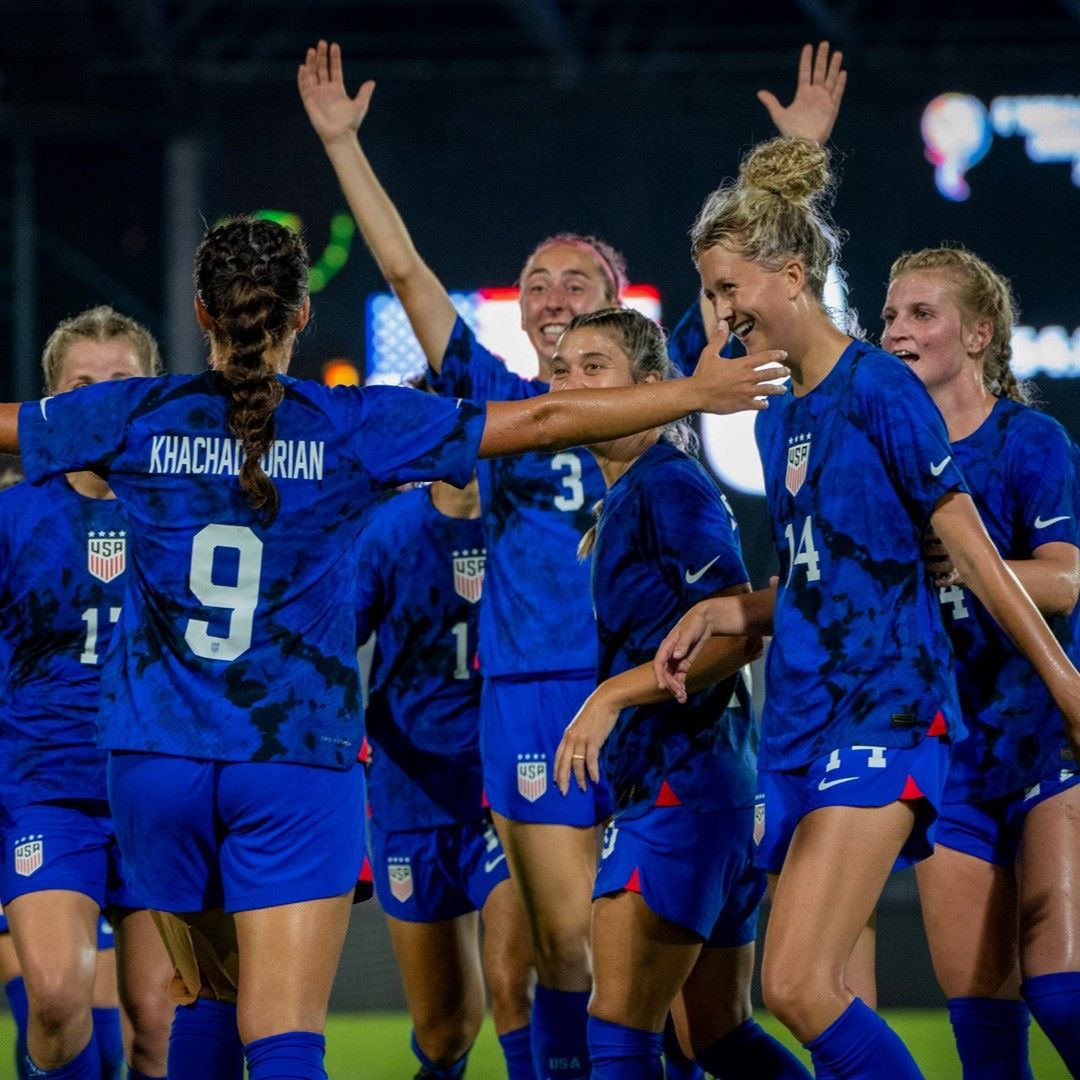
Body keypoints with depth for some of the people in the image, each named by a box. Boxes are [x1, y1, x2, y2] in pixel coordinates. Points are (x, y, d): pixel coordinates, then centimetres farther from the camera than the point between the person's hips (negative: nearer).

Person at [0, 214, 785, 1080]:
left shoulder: (138, 418, 0)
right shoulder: (351, 426, -4)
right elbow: (546, 422, -1)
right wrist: (696, 393, 11)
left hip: (157, 760, 3)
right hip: (299, 761, -2)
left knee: (211, 1002, 22)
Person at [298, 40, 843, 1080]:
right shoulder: (496, 400, 10)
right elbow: (402, 268, 9)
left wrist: (796, 153, 0)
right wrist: (341, 143, 6)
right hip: (529, 693, 0)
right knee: (566, 936, -3)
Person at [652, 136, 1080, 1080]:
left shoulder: (877, 389, -9)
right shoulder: (780, 419, 15)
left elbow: (971, 552, -9)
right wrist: (721, 614, 5)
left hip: (882, 714, -8)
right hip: (804, 717, 8)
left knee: (798, 983, -18)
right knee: (828, 999, 4)